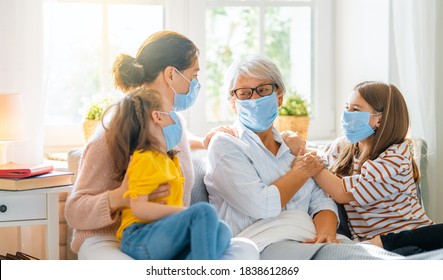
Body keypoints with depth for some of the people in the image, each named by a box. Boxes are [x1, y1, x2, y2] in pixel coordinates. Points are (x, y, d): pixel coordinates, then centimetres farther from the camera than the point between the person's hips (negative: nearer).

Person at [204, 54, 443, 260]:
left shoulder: (292, 147, 27)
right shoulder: (225, 146, 6)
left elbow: (321, 201, 15)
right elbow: (261, 206, -11)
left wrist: (326, 231, -9)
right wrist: (301, 172, 6)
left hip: (307, 244, 6)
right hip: (264, 247, -6)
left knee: (363, 249, -28)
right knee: (338, 254, -35)